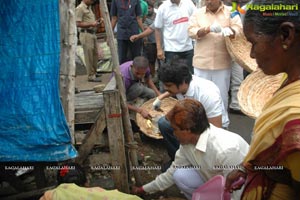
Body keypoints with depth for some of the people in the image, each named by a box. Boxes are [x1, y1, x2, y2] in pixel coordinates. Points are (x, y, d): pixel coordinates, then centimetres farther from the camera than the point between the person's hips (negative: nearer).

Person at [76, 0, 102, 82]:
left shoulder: (89, 8, 18)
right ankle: (91, 76, 0)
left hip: (92, 34, 9)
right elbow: (78, 24, -16)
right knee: (89, 55, -6)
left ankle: (94, 73, 24)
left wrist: (97, 21, 8)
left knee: (95, 54, 13)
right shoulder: (80, 8, -10)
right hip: (86, 34, -9)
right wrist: (91, 24, -23)